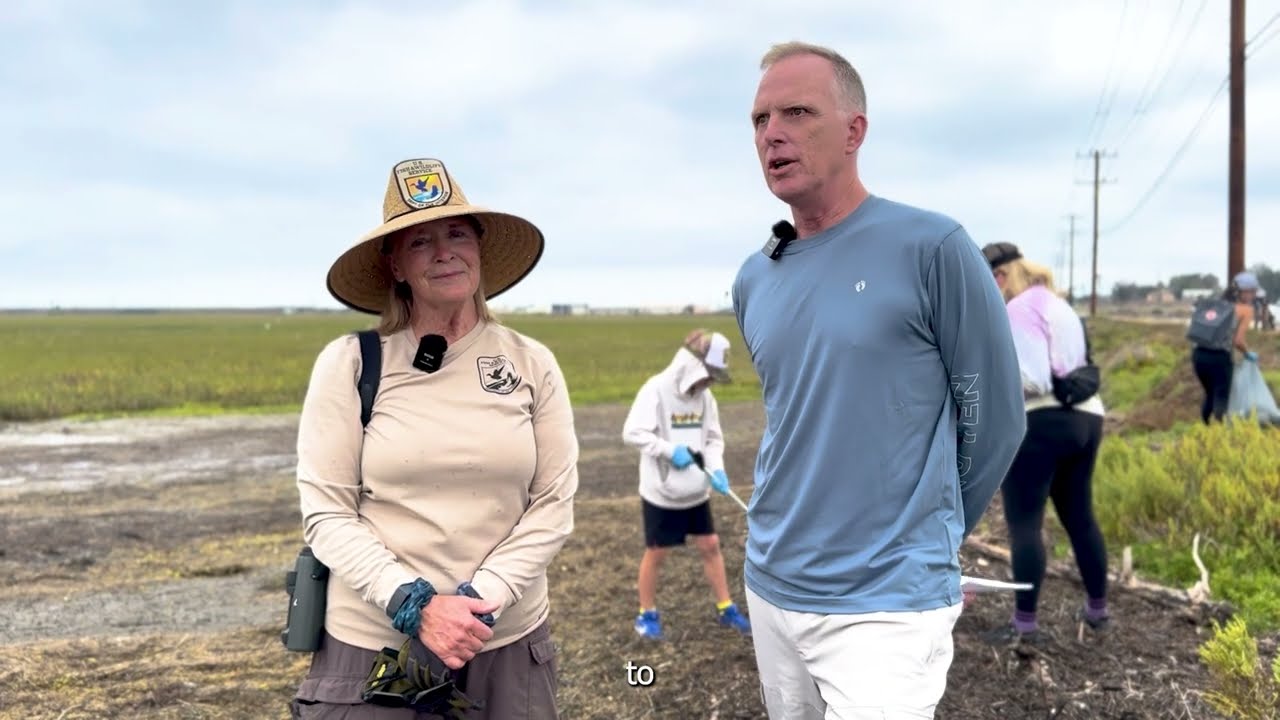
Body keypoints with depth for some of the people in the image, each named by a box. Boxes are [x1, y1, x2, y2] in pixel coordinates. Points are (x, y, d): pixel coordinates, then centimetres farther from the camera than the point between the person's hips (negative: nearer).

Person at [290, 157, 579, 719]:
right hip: (372, 645, -1)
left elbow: (554, 503, -3)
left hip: (507, 643, 2)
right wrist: (414, 604, -17)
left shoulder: (533, 364, -1)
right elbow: (325, 511, -7)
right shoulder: (349, 364, -5)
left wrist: (483, 598, -14)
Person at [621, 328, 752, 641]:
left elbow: (714, 438, 6)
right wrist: (670, 450, -26)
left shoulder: (704, 396, 1)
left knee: (710, 545, 11)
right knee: (656, 553, 7)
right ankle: (647, 614, 24)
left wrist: (717, 469, -11)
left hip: (696, 491, 6)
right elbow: (632, 433, -21)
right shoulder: (656, 390, -18)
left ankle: (725, 609, 25)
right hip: (661, 492, -5)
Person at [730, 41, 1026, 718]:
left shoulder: (932, 247, -12)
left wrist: (920, 542, 6)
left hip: (887, 604, -6)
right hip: (769, 587, 6)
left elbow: (993, 418, -5)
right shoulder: (753, 281, 5)